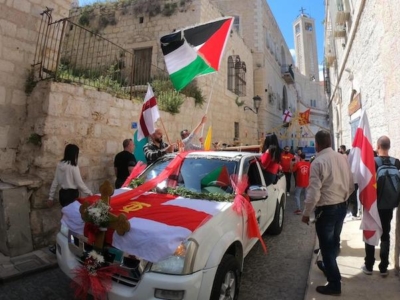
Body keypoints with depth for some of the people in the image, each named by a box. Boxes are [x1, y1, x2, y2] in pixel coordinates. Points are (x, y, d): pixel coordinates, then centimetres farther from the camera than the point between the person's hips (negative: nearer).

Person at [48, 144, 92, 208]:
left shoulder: (60, 164, 2)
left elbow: (55, 182, 7)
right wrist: (90, 193, -3)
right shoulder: (73, 167, -17)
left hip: (62, 193, 7)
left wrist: (51, 197, 14)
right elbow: (79, 183, -14)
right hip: (72, 194, -7)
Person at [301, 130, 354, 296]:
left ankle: (334, 284, 18)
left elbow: (314, 192, -21)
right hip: (342, 206, 8)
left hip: (326, 209, -8)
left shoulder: (318, 162, -21)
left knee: (327, 246, 6)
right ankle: (329, 266, 47)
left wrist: (306, 213, -10)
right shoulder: (342, 158, 0)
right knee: (334, 241, 25)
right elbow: (351, 185, 8)